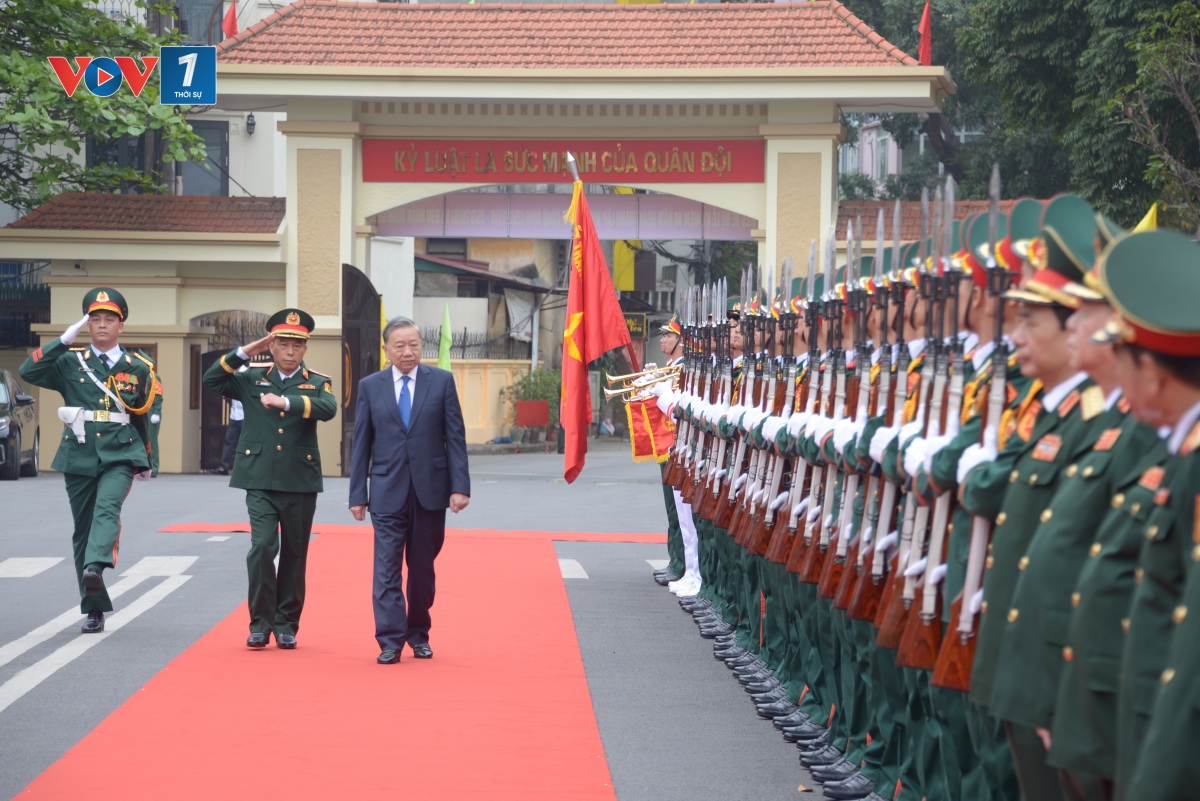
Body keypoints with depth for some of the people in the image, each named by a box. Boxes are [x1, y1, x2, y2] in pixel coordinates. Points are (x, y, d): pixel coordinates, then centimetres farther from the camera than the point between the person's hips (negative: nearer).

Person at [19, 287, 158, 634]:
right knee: (83, 531, 5)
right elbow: (28, 371, -9)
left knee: (107, 508, -30)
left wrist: (148, 460, 17)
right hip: (79, 457, 2)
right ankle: (95, 609, 13)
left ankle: (96, 567, -51)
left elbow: (147, 414, 14)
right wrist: (64, 341, -13)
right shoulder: (70, 362, 6)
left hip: (120, 456, -1)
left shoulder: (137, 367, 7)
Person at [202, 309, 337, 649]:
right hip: (260, 481, 0)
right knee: (262, 547, -14)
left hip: (300, 482, 0)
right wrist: (244, 353, -6)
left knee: (294, 555, 7)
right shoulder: (252, 379, 9)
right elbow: (212, 380, 0)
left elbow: (328, 409, -18)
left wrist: (285, 401, -32)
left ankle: (286, 624, 19)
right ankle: (261, 623, -5)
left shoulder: (317, 383, 3)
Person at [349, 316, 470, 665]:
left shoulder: (441, 381, 4)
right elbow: (361, 444, 6)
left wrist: (460, 486, -7)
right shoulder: (369, 387, 5)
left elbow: (455, 436, 1)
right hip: (388, 492, 0)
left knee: (422, 568, 9)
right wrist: (358, 494, 1)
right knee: (387, 569, -7)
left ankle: (419, 635, 22)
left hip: (430, 490, 0)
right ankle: (390, 641, -6)